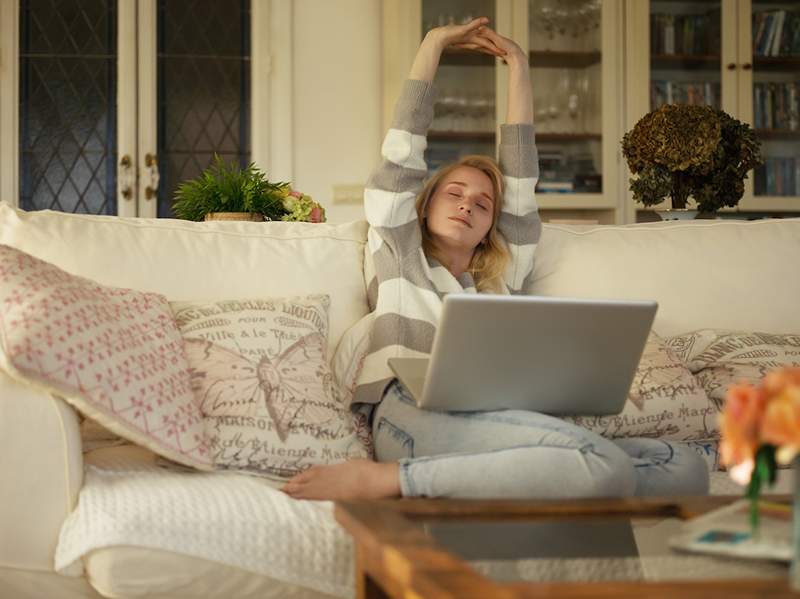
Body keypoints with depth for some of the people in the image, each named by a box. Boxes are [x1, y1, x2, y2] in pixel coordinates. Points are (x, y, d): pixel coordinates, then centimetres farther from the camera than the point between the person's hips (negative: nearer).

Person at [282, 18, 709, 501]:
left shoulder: (505, 277, 34)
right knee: (605, 466, -32)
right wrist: (435, 44, 28)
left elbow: (520, 176, 32)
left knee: (685, 467, -21)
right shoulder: (401, 255, 26)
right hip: (413, 412, -6)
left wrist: (519, 68, 35)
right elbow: (402, 154, 21)